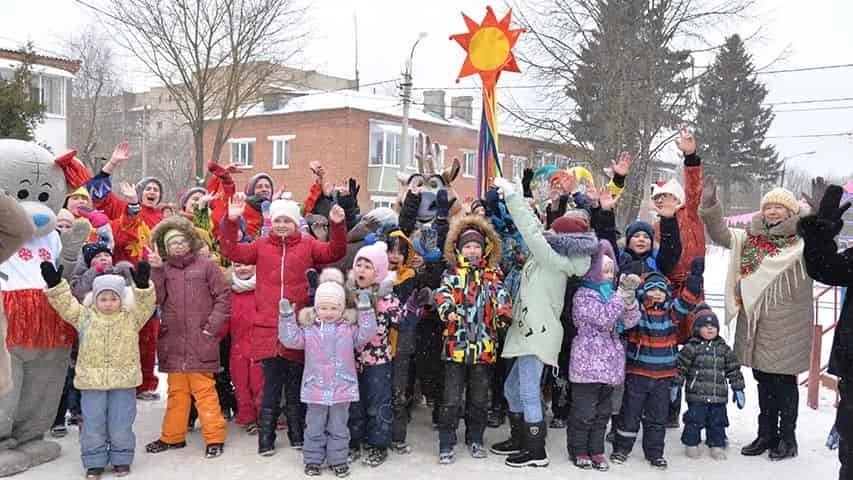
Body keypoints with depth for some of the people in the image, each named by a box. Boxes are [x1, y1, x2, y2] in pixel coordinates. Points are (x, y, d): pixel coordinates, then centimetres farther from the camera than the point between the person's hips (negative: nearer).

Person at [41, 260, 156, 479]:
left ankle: (121, 459, 21)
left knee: (121, 424, 5)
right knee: (93, 424, 6)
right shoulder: (85, 316, 4)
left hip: (123, 380, -1)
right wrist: (55, 284, -11)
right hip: (92, 380, 1)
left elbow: (145, 304, -10)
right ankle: (94, 462, 20)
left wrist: (142, 285, -26)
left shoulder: (131, 317, 2)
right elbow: (65, 304, 1)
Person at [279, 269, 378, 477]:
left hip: (342, 387, 0)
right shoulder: (308, 328, 2)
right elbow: (291, 339, -2)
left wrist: (365, 309, -15)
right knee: (314, 427, 10)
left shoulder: (350, 327, 2)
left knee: (338, 427, 10)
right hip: (316, 387, 0)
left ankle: (338, 460, 23)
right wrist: (286, 316, -10)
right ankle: (313, 460, 23)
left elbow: (366, 334, -8)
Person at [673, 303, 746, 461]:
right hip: (696, 395, -3)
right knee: (694, 421, 1)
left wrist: (738, 389, 10)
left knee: (717, 421, 11)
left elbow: (733, 370, 12)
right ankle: (691, 444, 17)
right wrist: (676, 385, -5)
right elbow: (680, 366, -3)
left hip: (719, 395, 3)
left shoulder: (724, 349, 8)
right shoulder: (691, 347, -4)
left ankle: (717, 445, 24)